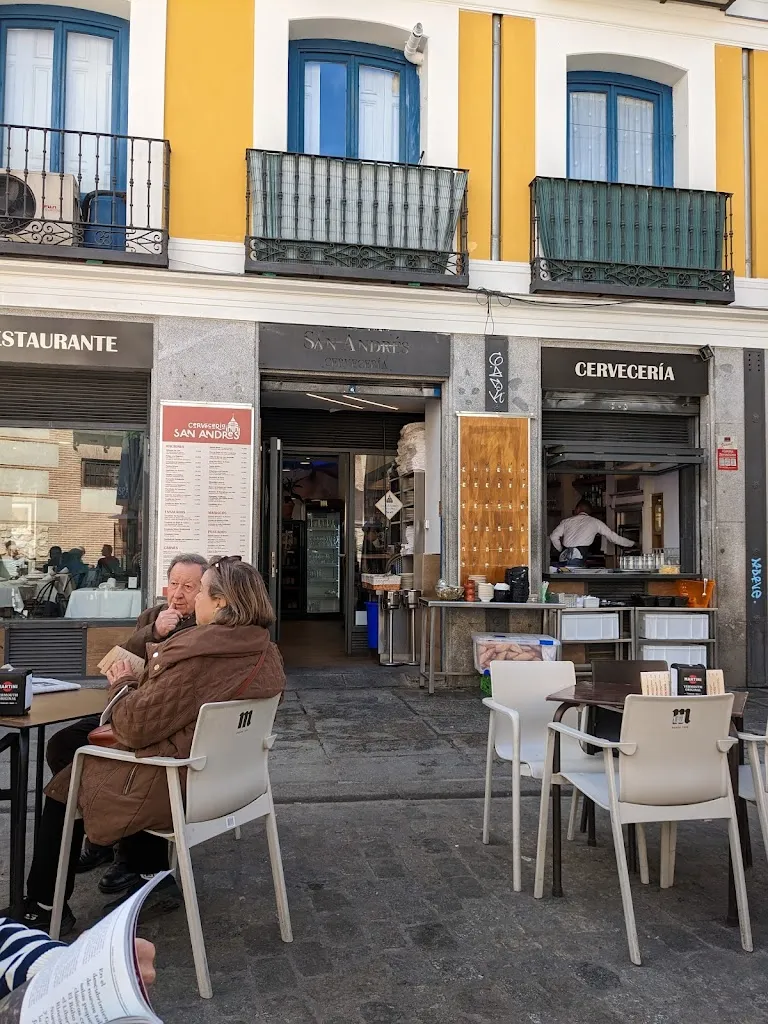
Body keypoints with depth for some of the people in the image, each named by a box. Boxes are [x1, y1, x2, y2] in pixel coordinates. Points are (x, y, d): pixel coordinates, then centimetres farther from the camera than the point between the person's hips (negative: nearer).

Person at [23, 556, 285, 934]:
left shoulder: (195, 655, -29)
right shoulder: (267, 654, -2)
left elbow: (134, 728, -23)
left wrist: (123, 684, -5)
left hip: (175, 790, -8)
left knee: (66, 786, 16)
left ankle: (43, 906, 31)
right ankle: (153, 877, 37)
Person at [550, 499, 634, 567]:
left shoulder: (567, 521, 19)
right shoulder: (595, 522, 15)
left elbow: (553, 536, 10)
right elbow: (613, 537, 18)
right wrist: (632, 544, 30)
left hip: (563, 556, 3)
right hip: (576, 558, -3)